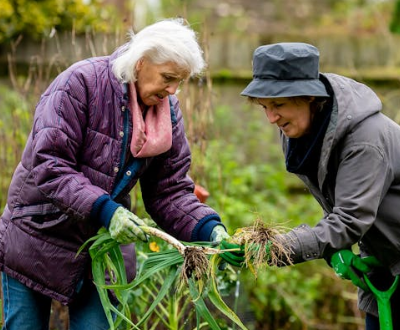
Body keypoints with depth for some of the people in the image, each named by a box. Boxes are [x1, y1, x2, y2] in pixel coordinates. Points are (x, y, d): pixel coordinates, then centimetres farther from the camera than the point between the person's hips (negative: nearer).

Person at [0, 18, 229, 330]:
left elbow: (170, 191, -1)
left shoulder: (168, 111, -1)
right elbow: (48, 167, -25)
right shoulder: (80, 83, -19)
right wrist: (103, 209, -35)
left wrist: (211, 231, -18)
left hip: (104, 248, 5)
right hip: (38, 240, -4)